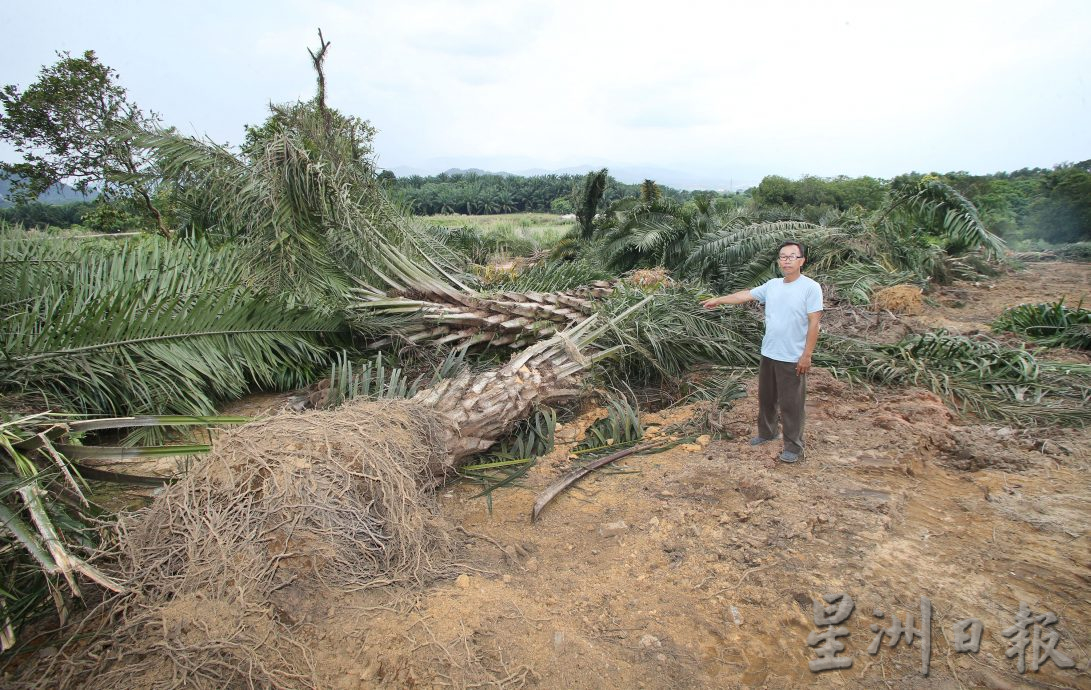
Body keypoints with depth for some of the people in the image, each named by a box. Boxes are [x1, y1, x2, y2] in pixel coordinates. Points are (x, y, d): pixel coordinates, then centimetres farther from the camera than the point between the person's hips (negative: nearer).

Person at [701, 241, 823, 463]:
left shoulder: (811, 287, -13)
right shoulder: (772, 285, 6)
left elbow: (813, 323, -14)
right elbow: (745, 295, 15)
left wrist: (807, 355, -17)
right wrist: (718, 300, 17)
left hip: (793, 358, -6)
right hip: (768, 354, 7)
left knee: (791, 404, 2)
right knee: (766, 398, 20)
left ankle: (794, 447, 15)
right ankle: (766, 433, 38)